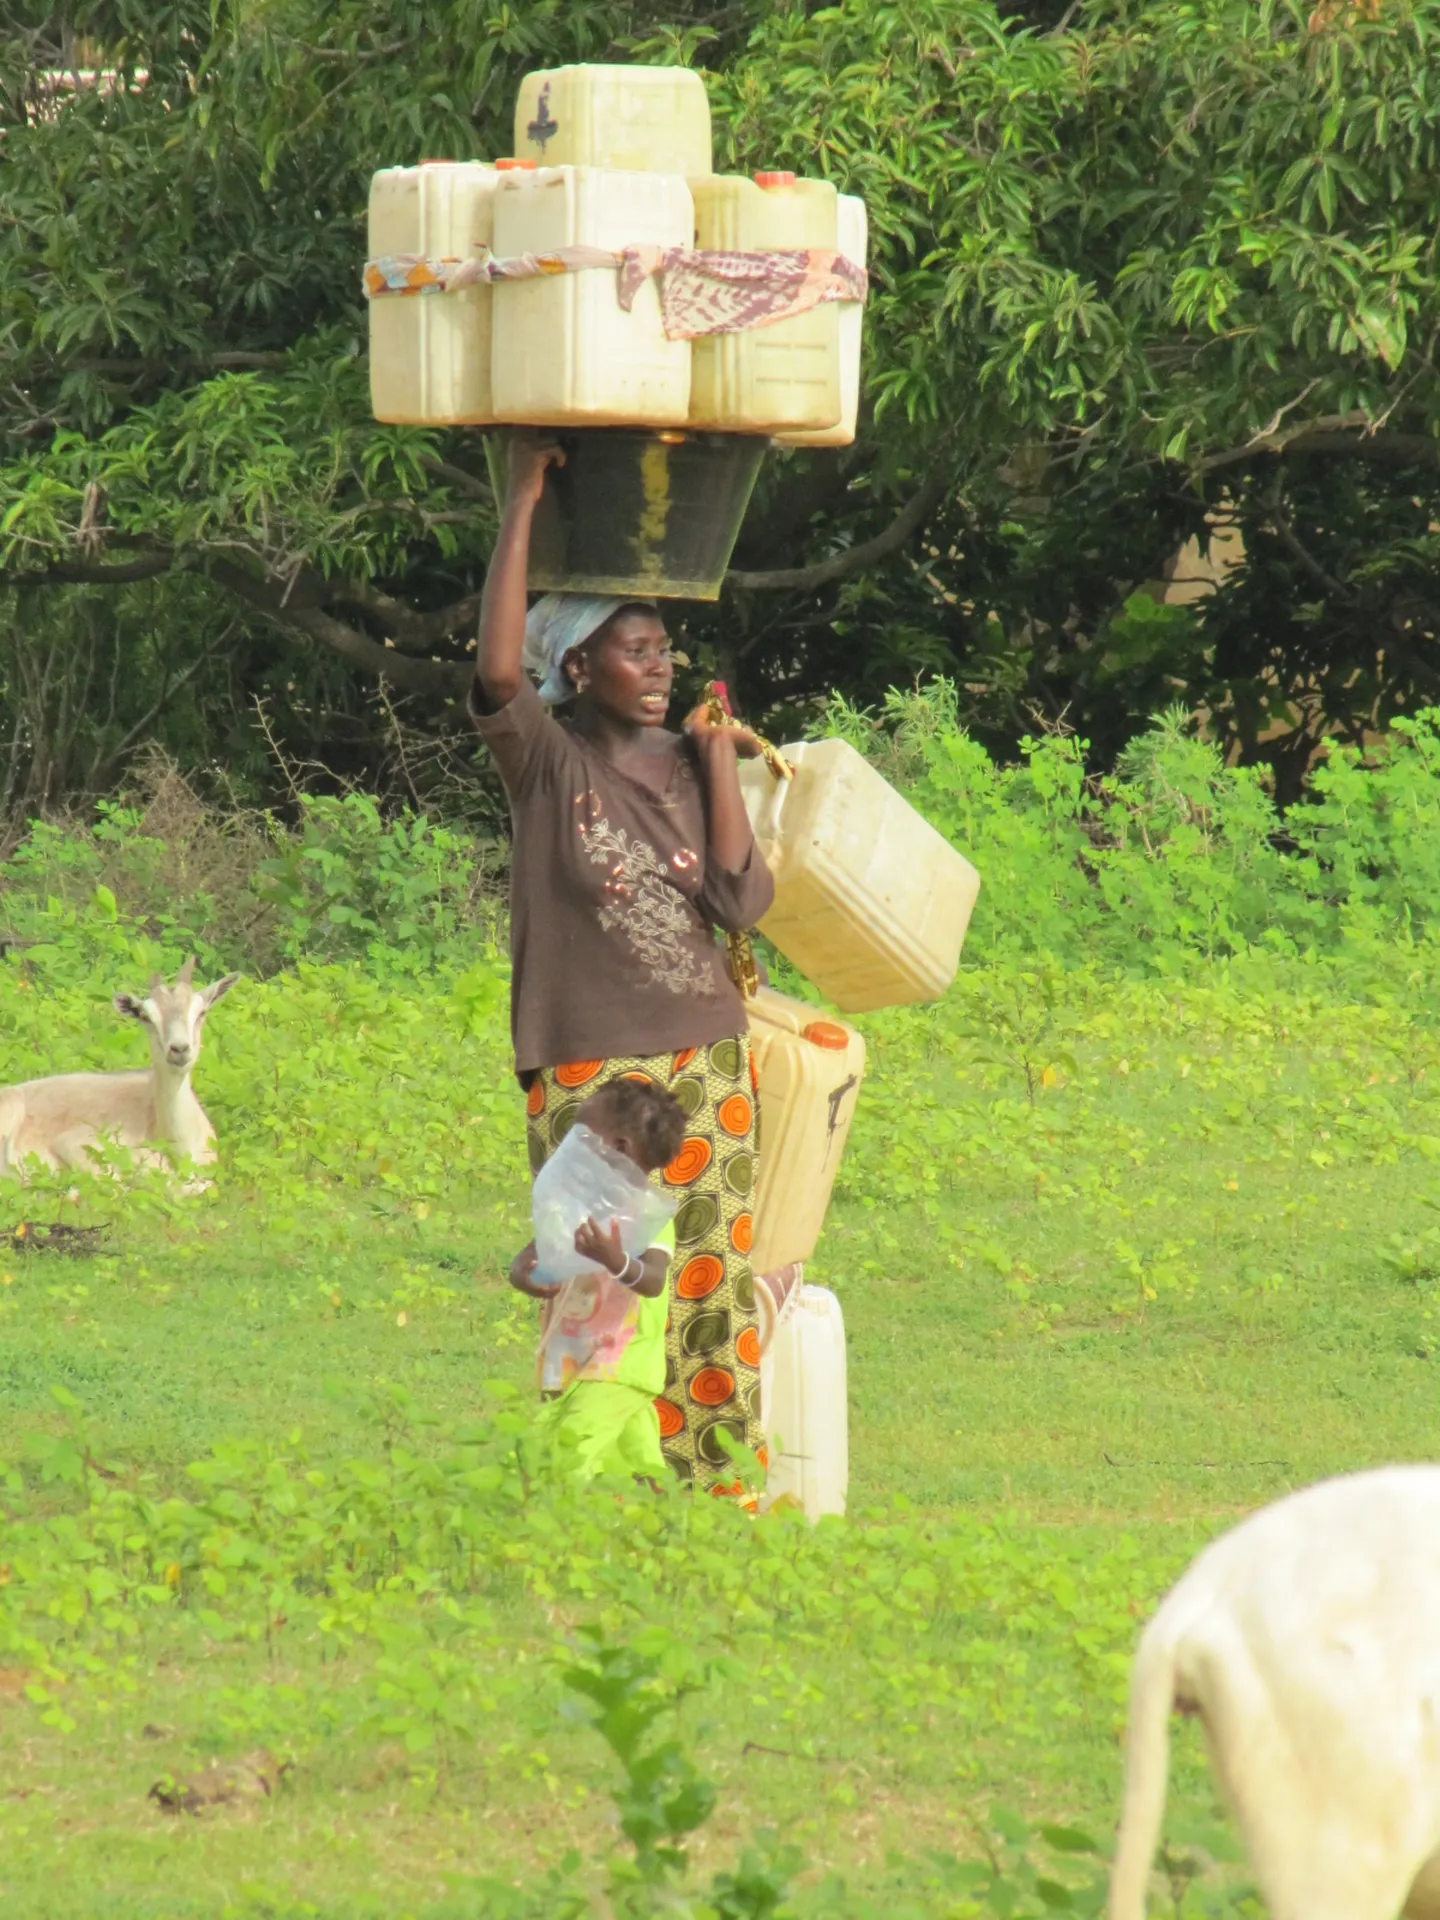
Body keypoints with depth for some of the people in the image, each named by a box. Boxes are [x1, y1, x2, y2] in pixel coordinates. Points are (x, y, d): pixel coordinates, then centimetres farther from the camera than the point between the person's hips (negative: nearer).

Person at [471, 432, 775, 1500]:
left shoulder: (686, 770, 10)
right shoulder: (545, 761, -2)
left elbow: (743, 902, -1)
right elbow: (498, 671, -23)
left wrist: (720, 756, 0)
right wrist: (523, 505, -19)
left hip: (707, 1065, 4)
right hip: (589, 1071, -4)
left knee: (715, 1293, 4)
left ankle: (724, 1502, 8)